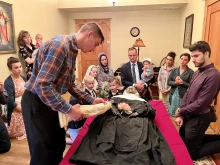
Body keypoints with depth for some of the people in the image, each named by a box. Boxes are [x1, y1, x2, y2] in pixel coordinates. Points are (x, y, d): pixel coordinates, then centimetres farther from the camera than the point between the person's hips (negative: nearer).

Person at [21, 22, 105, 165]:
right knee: (43, 152, 5)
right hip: (37, 102, -9)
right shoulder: (60, 44, -24)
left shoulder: (72, 49, 8)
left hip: (51, 101, 9)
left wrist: (91, 100, 7)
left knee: (58, 146, 20)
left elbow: (70, 85, 13)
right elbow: (42, 85, -31)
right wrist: (69, 110, -26)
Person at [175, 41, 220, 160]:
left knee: (191, 153, 8)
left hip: (199, 118, -9)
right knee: (182, 142, 24)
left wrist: (180, 111, -12)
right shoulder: (197, 72, 7)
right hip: (189, 115, 9)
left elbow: (201, 104, -25)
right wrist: (181, 115, -1)